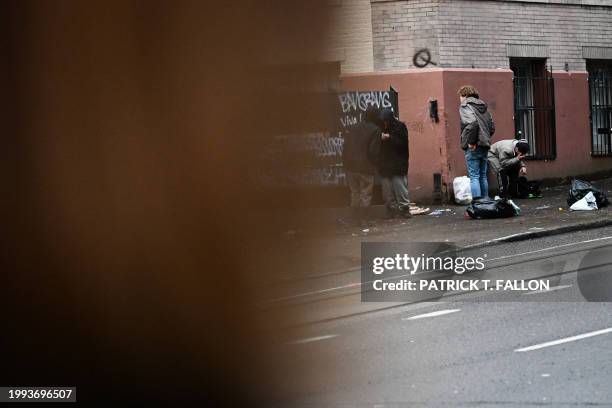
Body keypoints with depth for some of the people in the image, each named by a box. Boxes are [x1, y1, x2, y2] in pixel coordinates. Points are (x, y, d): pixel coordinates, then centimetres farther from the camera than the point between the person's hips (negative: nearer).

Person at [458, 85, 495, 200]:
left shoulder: (465, 106, -6)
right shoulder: (483, 107, 18)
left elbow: (472, 122, -24)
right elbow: (492, 127, 19)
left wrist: (471, 141, -18)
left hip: (473, 147, -8)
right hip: (485, 146, 8)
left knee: (474, 176, -8)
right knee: (483, 176, 13)